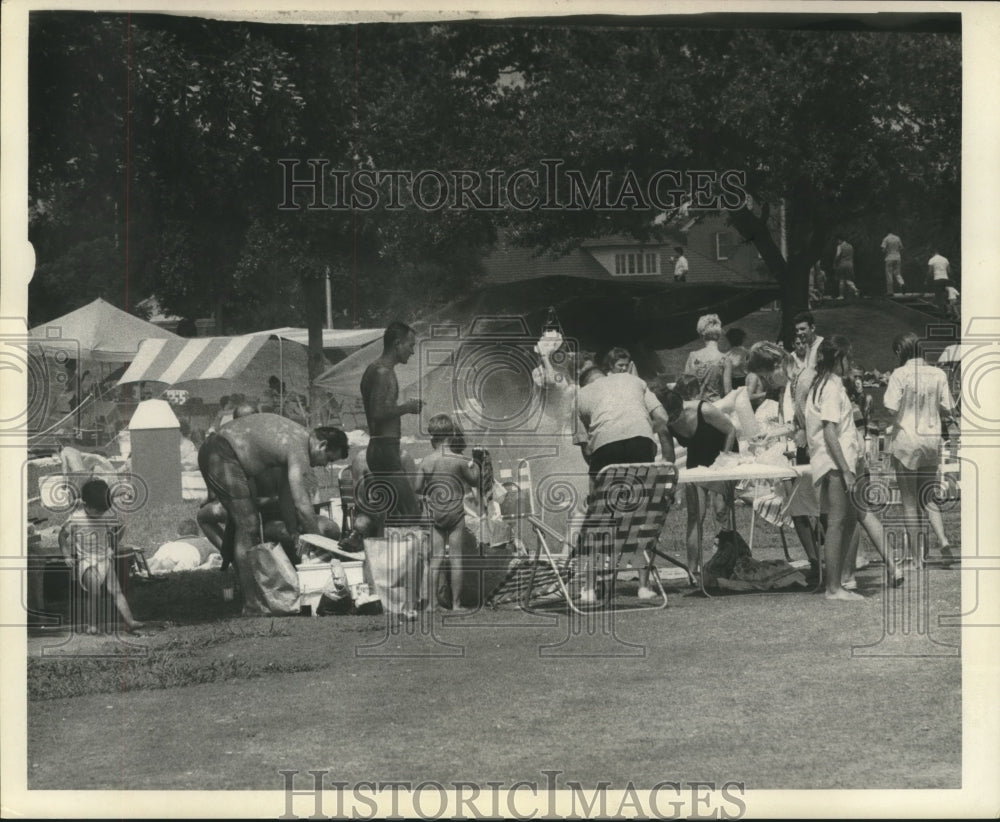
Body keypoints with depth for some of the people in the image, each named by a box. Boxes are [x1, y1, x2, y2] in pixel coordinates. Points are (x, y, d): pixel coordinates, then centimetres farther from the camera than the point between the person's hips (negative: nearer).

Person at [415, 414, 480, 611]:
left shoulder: (426, 461, -4)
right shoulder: (459, 461, -10)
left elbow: (418, 488, 0)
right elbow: (475, 481, 1)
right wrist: (474, 466, 17)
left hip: (434, 513, 2)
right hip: (455, 512, -2)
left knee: (436, 558, 7)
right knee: (456, 557, 2)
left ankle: (432, 602, 5)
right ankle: (456, 604, 4)